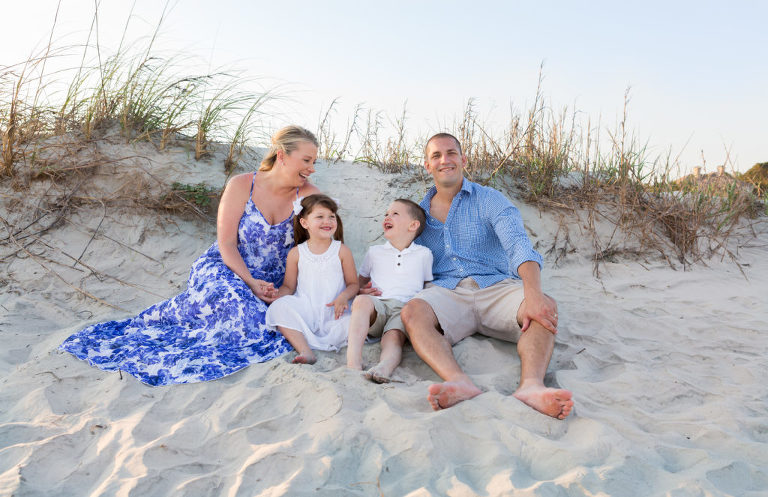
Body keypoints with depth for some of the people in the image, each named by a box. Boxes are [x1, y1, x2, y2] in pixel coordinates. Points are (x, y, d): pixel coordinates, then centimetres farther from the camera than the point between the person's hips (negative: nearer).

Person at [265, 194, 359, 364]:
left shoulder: (342, 251, 6)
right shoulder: (296, 253, 8)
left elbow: (353, 283, 8)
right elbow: (288, 286, 12)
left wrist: (344, 297, -14)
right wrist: (278, 296, -11)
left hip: (333, 314, -1)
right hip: (305, 312, 1)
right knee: (278, 307, -28)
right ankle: (305, 351, -35)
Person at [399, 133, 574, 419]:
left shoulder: (490, 200, 5)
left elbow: (518, 245, -12)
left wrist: (533, 295, -31)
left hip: (496, 287, -1)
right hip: (447, 291, 1)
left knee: (545, 309, -31)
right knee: (412, 312, -33)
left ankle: (531, 385, -55)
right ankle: (461, 384, -54)